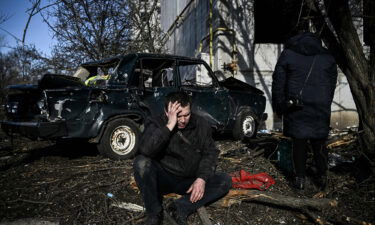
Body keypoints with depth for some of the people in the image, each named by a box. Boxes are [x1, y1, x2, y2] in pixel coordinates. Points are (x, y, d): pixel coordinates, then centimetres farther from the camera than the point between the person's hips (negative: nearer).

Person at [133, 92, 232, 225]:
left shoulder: (201, 125, -3)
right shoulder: (156, 124, -12)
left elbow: (210, 153, -2)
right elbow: (145, 150, -30)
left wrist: (202, 178, -18)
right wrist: (169, 126, -34)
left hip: (191, 181, 3)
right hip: (163, 178, -3)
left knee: (225, 181, -15)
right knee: (141, 162, -30)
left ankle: (180, 208, -25)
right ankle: (154, 214, -17)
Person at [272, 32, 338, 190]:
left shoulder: (287, 54, 4)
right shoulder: (327, 57, 11)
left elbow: (278, 83, 1)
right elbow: (332, 86, 14)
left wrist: (279, 107, 6)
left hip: (295, 110, -2)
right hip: (320, 109, 2)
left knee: (299, 142, 6)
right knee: (319, 143, 12)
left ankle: (300, 178, 12)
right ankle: (322, 177, 21)